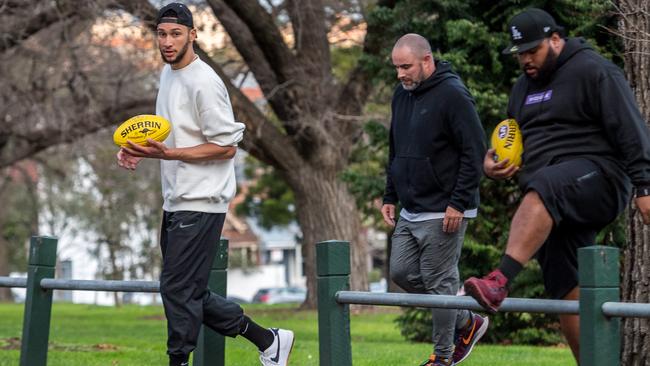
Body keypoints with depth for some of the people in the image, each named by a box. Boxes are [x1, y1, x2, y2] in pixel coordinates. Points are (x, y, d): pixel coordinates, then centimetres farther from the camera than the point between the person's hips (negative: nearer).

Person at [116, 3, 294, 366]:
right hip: (176, 201, 10)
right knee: (191, 292, 13)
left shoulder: (204, 83, -16)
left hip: (200, 204, -10)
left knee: (179, 288, -8)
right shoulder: (169, 75, 14)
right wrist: (141, 150, 7)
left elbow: (227, 146, -17)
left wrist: (167, 154, -22)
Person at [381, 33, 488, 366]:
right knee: (402, 273, 8)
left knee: (439, 282, -3)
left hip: (443, 213, -9)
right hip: (410, 211, 9)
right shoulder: (401, 95, 12)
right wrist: (390, 197, 16)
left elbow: (474, 152, -17)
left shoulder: (452, 95, -14)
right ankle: (468, 322, 22)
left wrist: (459, 203, -19)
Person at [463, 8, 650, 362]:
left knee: (541, 189, -38)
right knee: (566, 290, 1)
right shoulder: (524, 87, 21)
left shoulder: (592, 71, -3)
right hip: (554, 208, 8)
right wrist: (491, 163, 8)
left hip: (596, 177, -8)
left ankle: (500, 281, -55)